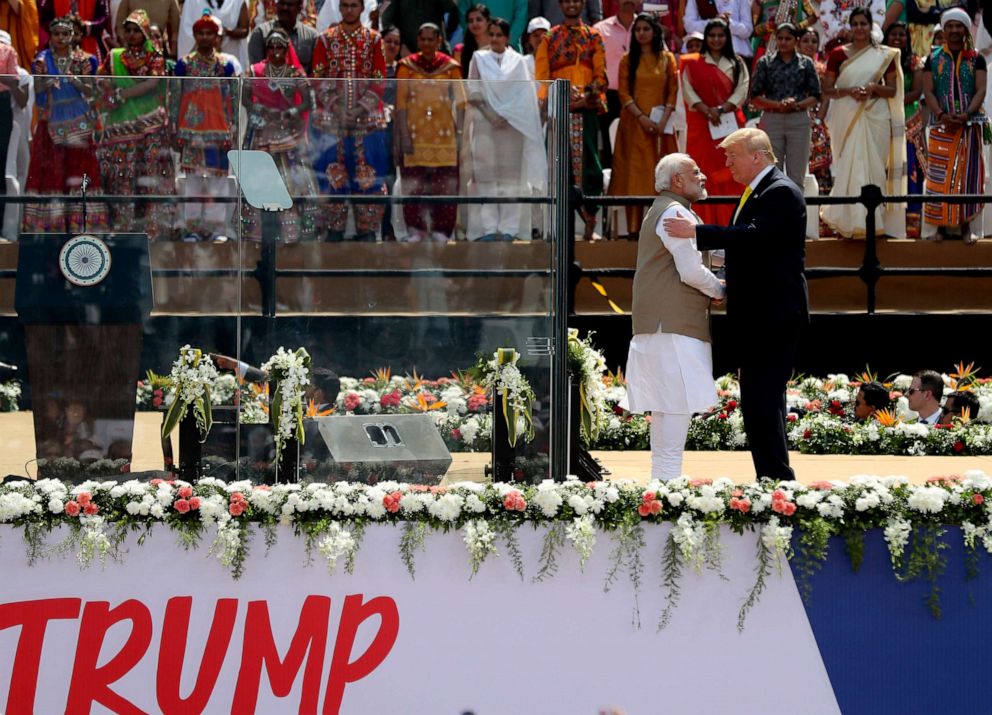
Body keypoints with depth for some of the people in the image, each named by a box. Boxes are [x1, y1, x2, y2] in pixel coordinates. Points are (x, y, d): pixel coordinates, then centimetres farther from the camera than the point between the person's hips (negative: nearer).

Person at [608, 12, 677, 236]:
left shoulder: (667, 59, 8)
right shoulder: (628, 60, 7)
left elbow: (673, 92, 3)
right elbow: (624, 93, 0)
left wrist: (663, 121, -10)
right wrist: (641, 117, -12)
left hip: (660, 123, 0)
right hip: (634, 123, 0)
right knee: (634, 173, -4)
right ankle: (634, 228, -6)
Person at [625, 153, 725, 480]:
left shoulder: (659, 211, 23)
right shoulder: (675, 213, -11)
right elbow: (692, 271, -17)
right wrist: (720, 290, -1)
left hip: (661, 327, 11)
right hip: (674, 327, -11)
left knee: (667, 410, 12)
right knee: (677, 407, -13)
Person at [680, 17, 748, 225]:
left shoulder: (737, 63, 12)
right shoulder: (692, 64, 8)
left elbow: (742, 91, 0)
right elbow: (688, 90, -2)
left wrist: (721, 109, -14)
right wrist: (707, 110, -17)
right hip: (702, 126, -1)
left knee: (730, 175, -3)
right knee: (705, 175, -4)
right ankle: (706, 223, -4)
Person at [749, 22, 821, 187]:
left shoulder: (806, 63, 8)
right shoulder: (765, 62, 6)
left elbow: (815, 97, 6)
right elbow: (755, 96, 1)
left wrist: (797, 105, -12)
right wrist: (777, 104, -14)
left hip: (798, 120, 0)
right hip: (771, 119, 0)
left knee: (796, 177, 1)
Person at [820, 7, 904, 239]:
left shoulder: (885, 55, 7)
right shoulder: (839, 53, 6)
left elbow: (892, 90, 7)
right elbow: (827, 88, 4)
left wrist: (873, 88, -12)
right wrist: (849, 91, -13)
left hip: (876, 118, 1)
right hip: (846, 118, 0)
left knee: (874, 166, -2)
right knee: (849, 167, -6)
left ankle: (873, 221, 3)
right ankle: (848, 221, -2)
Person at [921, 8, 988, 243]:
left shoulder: (976, 59, 6)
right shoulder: (934, 58, 6)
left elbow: (981, 90, -3)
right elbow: (928, 91, 0)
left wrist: (966, 114, -19)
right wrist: (942, 115, -17)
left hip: (970, 124, 0)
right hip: (941, 125, 0)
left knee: (967, 174, 0)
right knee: (940, 176, -2)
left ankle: (965, 225, 3)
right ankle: (941, 225, 1)